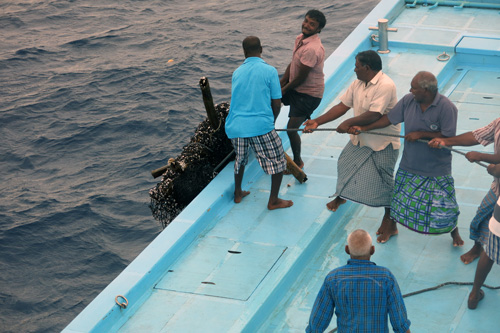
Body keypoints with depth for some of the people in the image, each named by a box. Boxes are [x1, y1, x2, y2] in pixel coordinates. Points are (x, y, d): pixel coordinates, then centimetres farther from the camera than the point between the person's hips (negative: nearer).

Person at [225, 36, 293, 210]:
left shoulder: (237, 72, 11)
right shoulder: (270, 71, -4)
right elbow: (276, 103, -3)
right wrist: (271, 121, 17)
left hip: (235, 125, 5)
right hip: (260, 125, -5)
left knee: (240, 159, 27)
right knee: (278, 160, 10)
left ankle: (238, 193, 38)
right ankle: (273, 201, 15)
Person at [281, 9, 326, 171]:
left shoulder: (312, 49, -30)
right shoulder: (300, 38, 0)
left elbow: (300, 78, -24)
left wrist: (284, 90, -10)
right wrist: (280, 83, 0)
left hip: (309, 94, -9)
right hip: (295, 87, 9)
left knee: (291, 129, -6)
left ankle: (298, 162, 15)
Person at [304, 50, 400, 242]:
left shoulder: (385, 86, -27)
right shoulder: (358, 84, 1)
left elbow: (374, 115, -34)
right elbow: (342, 106, 1)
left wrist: (349, 123, -26)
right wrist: (317, 122, -6)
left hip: (384, 142, -8)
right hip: (361, 138, 8)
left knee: (383, 179, -3)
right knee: (344, 163, 18)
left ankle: (389, 216, 15)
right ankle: (340, 196, 44)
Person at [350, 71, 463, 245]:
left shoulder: (446, 108, -23)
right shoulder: (408, 100, -8)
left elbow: (449, 137, -23)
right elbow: (389, 118, 3)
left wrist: (421, 134, -24)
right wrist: (363, 128, 1)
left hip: (437, 168, -4)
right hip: (409, 165, 4)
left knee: (444, 204, 7)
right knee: (399, 197, 17)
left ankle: (454, 232, 33)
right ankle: (391, 226, 41)